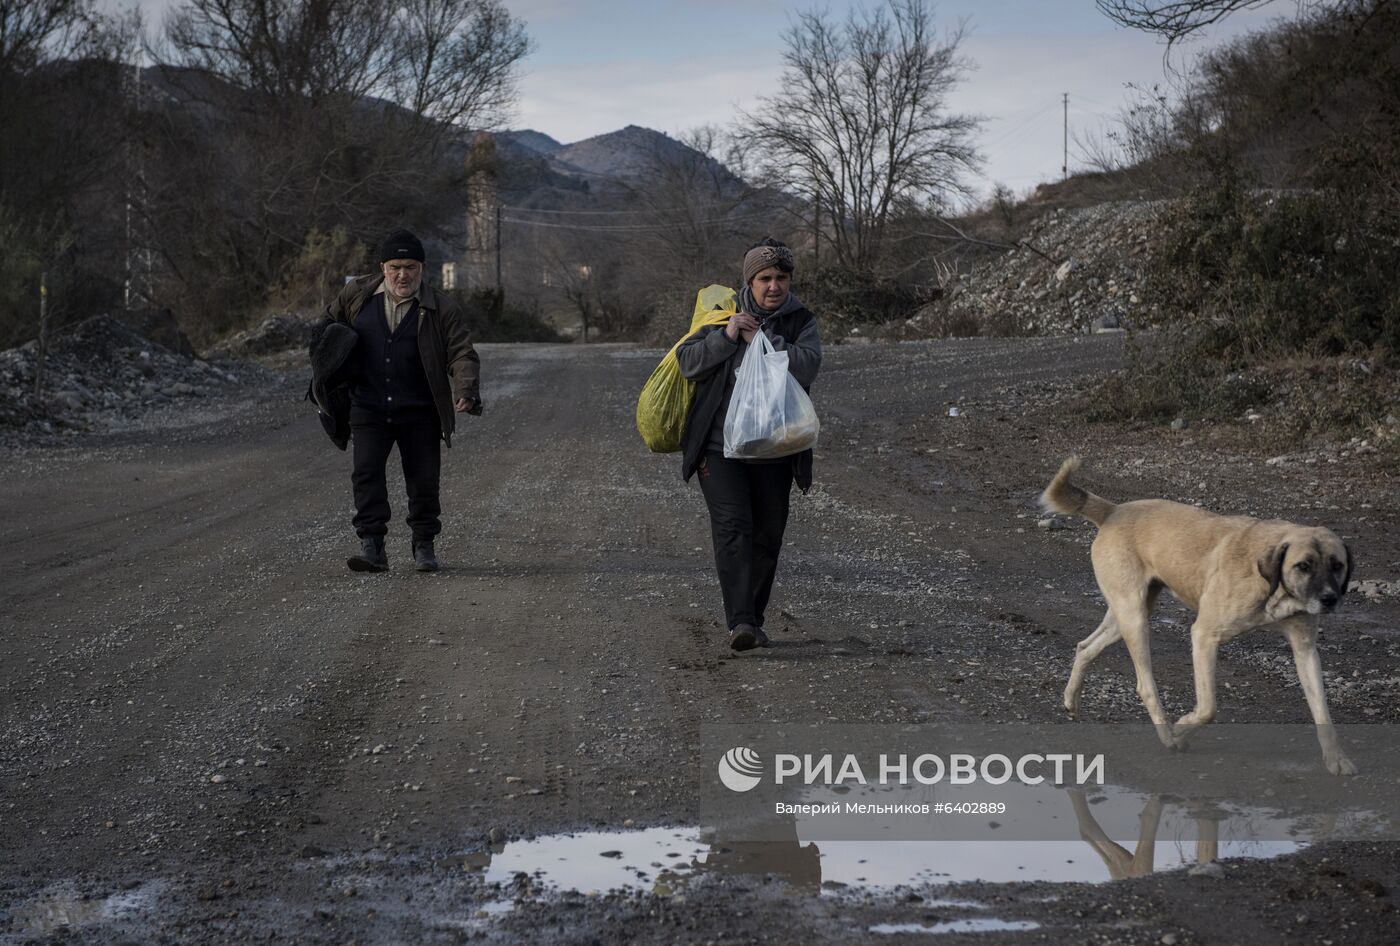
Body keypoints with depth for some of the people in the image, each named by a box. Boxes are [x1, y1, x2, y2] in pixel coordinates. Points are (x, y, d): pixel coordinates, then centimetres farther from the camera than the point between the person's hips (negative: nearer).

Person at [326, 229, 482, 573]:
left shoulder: (441, 309, -4)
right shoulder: (357, 295, 2)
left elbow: (462, 354, -9)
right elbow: (329, 326, 19)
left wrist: (466, 392, -26)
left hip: (420, 414, -1)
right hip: (369, 410, 1)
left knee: (424, 480, 4)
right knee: (366, 473, -11)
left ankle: (424, 545, 20)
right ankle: (372, 547, -11)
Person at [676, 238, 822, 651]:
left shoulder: (801, 322, 4)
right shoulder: (724, 314, 4)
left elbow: (806, 367, -14)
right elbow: (688, 362, -3)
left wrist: (760, 340, -16)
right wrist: (726, 336, -15)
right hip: (719, 446, -2)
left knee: (767, 536, 8)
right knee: (732, 527, -16)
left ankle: (753, 620, 22)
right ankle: (740, 621, -23)